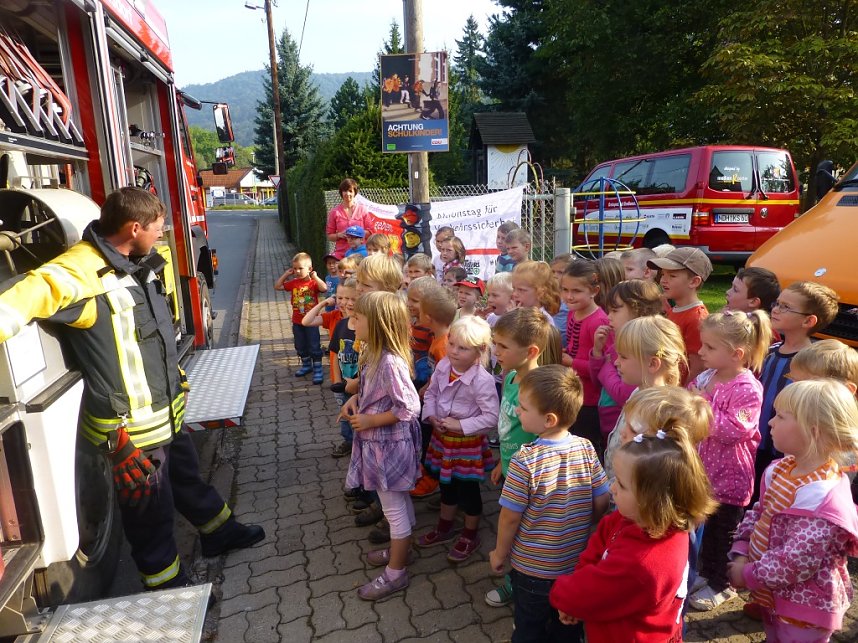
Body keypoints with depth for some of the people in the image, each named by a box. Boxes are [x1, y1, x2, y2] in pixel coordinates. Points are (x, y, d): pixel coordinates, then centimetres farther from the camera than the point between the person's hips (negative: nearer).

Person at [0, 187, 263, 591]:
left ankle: (220, 531, 52)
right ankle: (169, 587, 34)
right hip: (132, 429, -9)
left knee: (187, 477, 29)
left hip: (168, 413, 9)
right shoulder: (81, 272, -26)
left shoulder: (137, 263, 3)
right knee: (151, 512, 12)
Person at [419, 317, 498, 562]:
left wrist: (460, 426, -24)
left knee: (468, 489, 12)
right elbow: (430, 393, 8)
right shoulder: (443, 366, -7)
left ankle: (470, 536, 35)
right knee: (447, 484, 24)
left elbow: (491, 417, -25)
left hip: (468, 442, -6)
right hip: (442, 437, 6)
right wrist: (432, 417, -7)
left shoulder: (482, 380, -26)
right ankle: (444, 528, 46)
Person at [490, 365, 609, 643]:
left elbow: (510, 517, -18)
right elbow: (601, 502, -5)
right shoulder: (586, 449, -15)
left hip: (533, 568, -4)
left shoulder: (525, 461, -28)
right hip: (577, 563, 4)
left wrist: (499, 554, -1)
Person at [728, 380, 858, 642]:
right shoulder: (780, 469, -3)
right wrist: (741, 554, -7)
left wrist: (747, 575, -18)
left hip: (803, 609, -8)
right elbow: (758, 513, 6)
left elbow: (794, 563, -30)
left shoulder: (821, 497, -29)